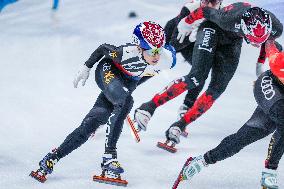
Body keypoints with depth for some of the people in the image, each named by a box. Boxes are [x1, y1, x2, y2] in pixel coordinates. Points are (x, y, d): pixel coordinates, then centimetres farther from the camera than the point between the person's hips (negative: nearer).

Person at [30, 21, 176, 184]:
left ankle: (52, 159, 2)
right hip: (108, 72, -5)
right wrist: (86, 67, -1)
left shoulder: (167, 59, -23)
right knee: (126, 101, -36)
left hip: (127, 84, 5)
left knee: (89, 125, -6)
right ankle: (109, 156, -32)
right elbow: (103, 49, -13)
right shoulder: (127, 53, -36)